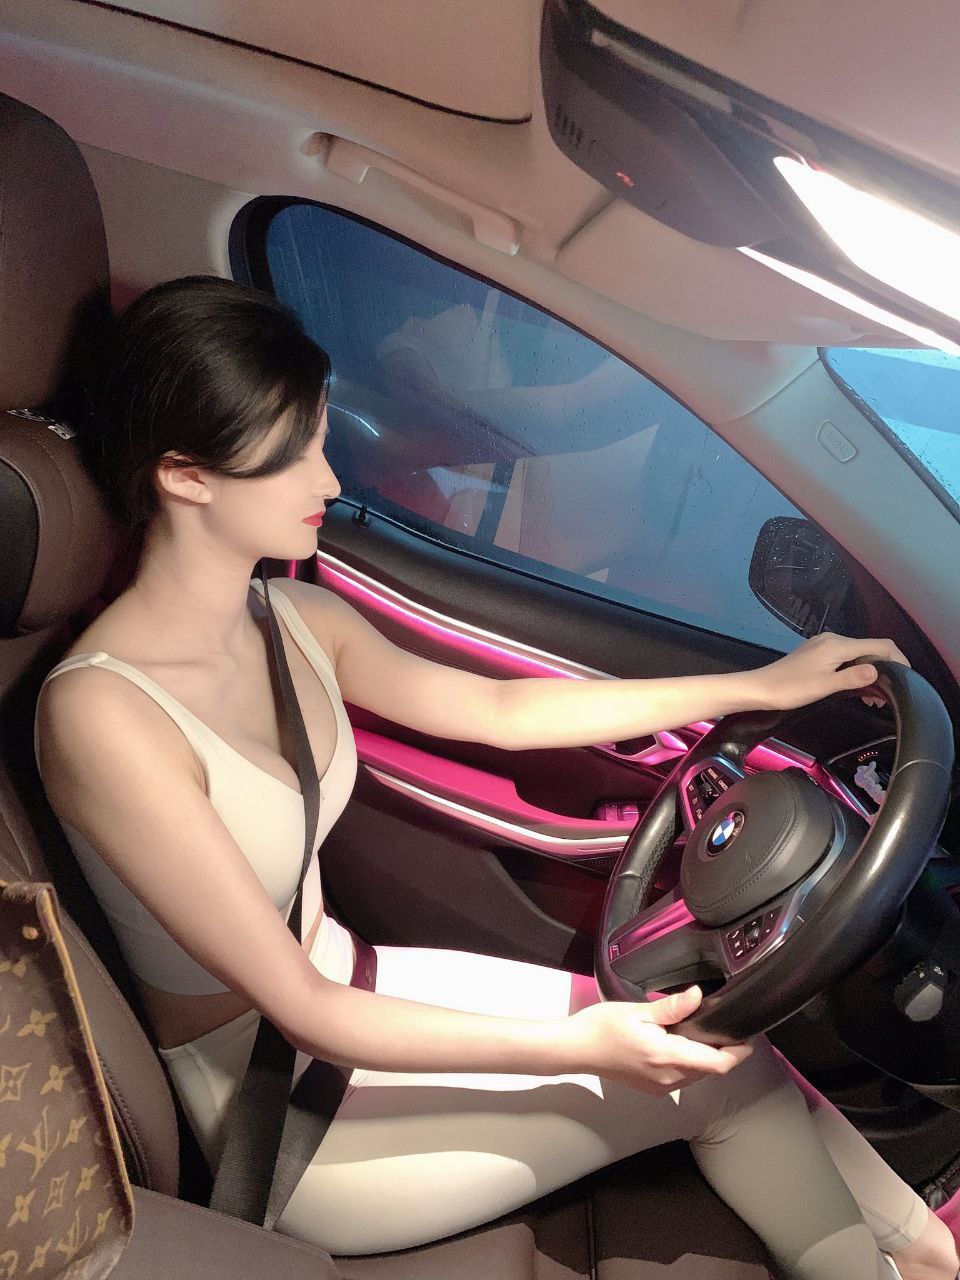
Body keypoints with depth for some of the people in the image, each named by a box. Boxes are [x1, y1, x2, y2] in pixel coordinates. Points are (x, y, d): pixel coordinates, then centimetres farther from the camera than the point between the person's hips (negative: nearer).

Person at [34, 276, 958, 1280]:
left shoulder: (292, 623, -5)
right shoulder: (103, 713, -28)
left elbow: (501, 709, 3)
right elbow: (299, 1008, -25)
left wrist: (756, 686, 3)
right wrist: (577, 1047, -29)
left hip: (341, 986, 6)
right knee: (720, 1073, -7)